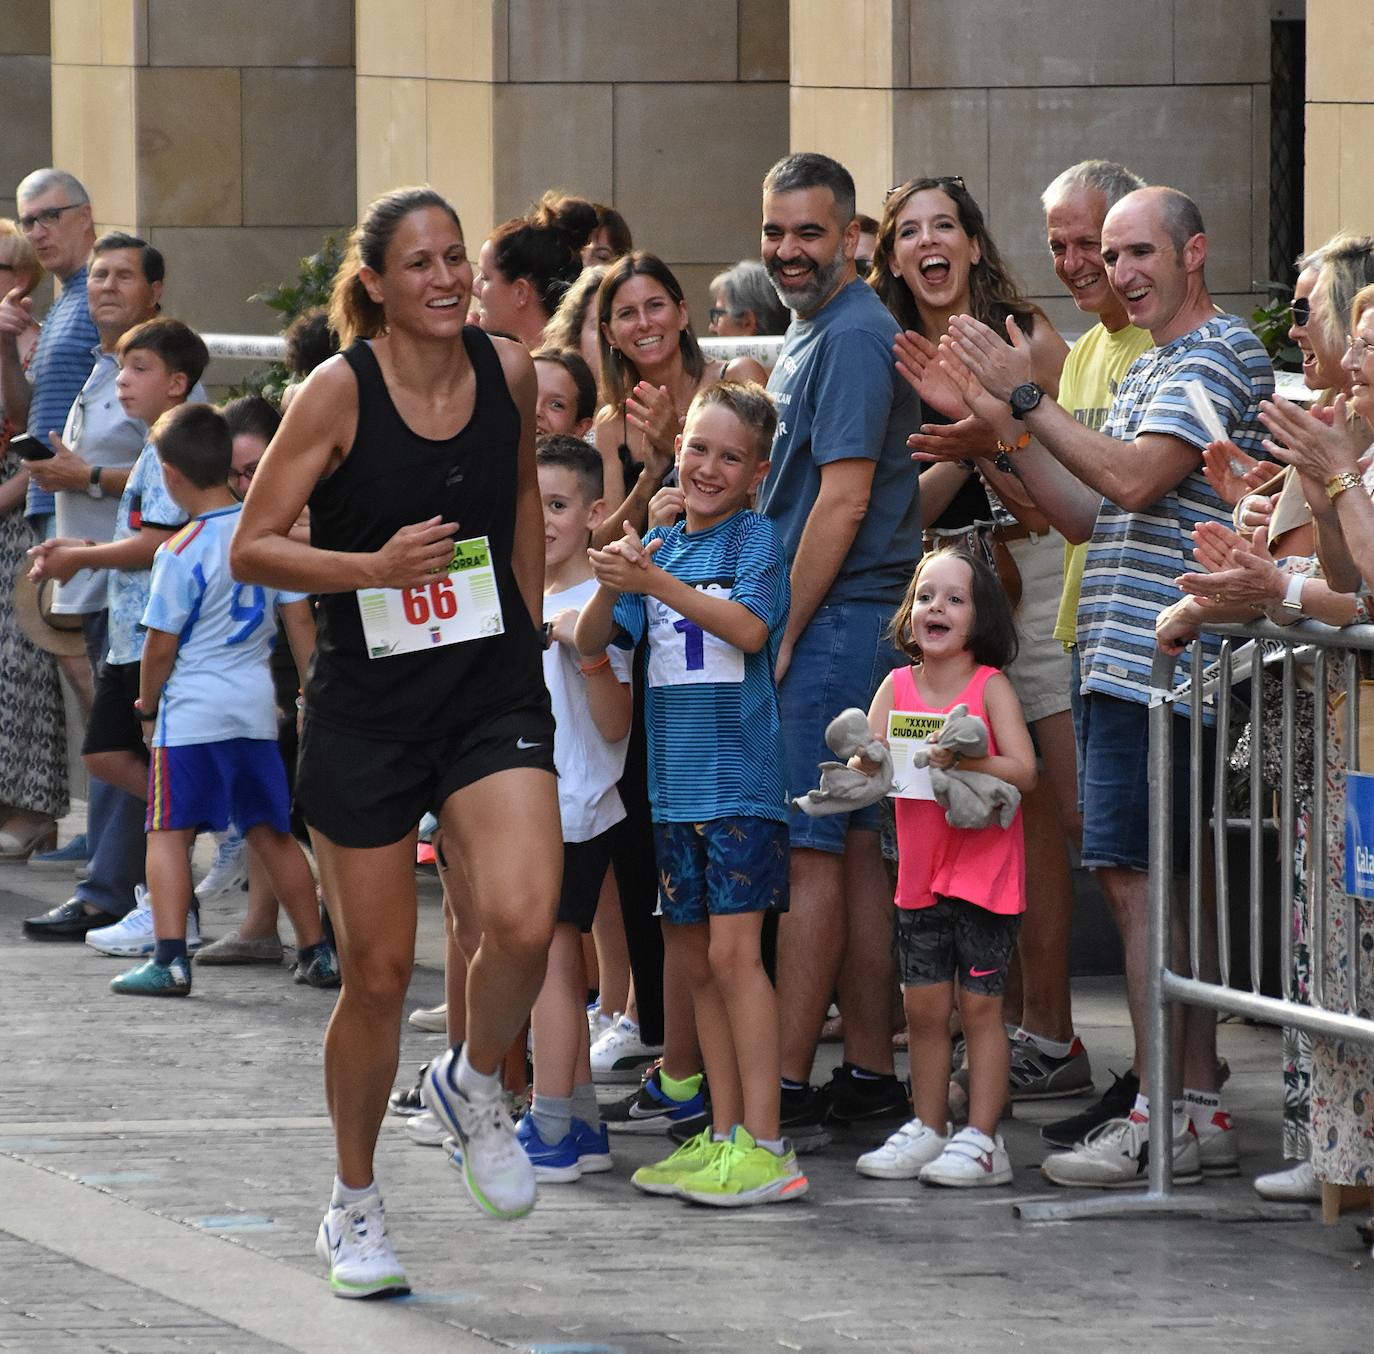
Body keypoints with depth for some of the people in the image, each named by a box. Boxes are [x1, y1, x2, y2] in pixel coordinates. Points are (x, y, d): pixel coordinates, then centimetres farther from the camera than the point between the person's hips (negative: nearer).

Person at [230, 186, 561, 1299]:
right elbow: (252, 549, -9)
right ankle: (355, 1207, 24)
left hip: (495, 699, 2)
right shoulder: (340, 392, -11)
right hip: (367, 707, -2)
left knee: (525, 923, -21)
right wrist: (375, 566, -23)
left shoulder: (508, 372, 0)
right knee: (379, 973, 4)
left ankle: (474, 1083, 11)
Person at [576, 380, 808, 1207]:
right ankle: (725, 1135, 14)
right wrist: (612, 587, -13)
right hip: (674, 781, 6)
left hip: (741, 775, -6)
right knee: (696, 959, 8)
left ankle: (765, 1147, -12)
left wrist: (655, 581, -24)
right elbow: (592, 642, 7)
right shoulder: (660, 545, 12)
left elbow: (748, 627, -18)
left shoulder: (756, 538, -3)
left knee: (733, 949, -12)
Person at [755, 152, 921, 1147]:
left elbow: (843, 502, -19)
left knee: (812, 852, -10)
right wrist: (779, 630, 18)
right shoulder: (809, 335, 19)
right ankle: (871, 1075, 14)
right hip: (830, 624, 10)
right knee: (853, 848, 11)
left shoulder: (855, 337, -13)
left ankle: (788, 1090, -10)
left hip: (837, 621, -10)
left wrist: (780, 635, -17)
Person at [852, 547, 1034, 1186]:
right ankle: (927, 1129, 19)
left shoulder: (990, 686, -7)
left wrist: (964, 761, -28)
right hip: (921, 871, 4)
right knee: (923, 1005, 8)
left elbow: (1023, 770, -14)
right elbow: (868, 763, -3)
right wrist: (862, 756, -25)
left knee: (978, 1004, -1)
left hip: (986, 868, -4)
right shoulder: (897, 686, 4)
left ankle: (981, 1138, 2)